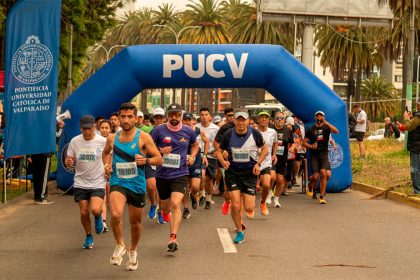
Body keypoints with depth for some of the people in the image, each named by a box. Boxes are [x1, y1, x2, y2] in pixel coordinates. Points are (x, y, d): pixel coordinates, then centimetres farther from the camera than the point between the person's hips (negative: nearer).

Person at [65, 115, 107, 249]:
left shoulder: (103, 141, -8)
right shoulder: (75, 141, -1)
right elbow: (69, 160, 6)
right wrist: (68, 162, -17)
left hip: (98, 183, -3)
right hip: (80, 183, 3)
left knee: (95, 209, -22)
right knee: (84, 212, 3)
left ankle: (98, 217, 16)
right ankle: (88, 236, 28)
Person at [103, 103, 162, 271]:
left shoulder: (143, 137, -7)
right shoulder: (112, 138, 3)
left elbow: (159, 159, -5)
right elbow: (106, 153, 25)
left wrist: (146, 160, -24)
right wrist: (106, 165, 5)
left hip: (137, 185, 0)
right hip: (118, 183, 0)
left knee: (135, 222, 14)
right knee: (115, 214, -27)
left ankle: (133, 251, 42)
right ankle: (120, 246, -2)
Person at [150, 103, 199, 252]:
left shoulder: (188, 131, 1)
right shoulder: (159, 130, -5)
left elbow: (195, 145, 22)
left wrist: (192, 157, 4)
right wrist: (160, 150, -17)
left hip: (180, 174, -1)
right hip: (162, 174, 1)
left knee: (175, 204, -20)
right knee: (166, 206, 16)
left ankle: (173, 238, -22)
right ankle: (165, 212, 55)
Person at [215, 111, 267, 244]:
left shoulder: (255, 134, -6)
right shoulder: (228, 135, -6)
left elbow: (264, 149, 8)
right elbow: (219, 151, 6)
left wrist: (258, 164, -5)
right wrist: (223, 161, -15)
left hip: (250, 173, 0)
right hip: (232, 172, 0)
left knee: (249, 208, -5)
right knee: (235, 205, -9)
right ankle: (239, 232, 13)